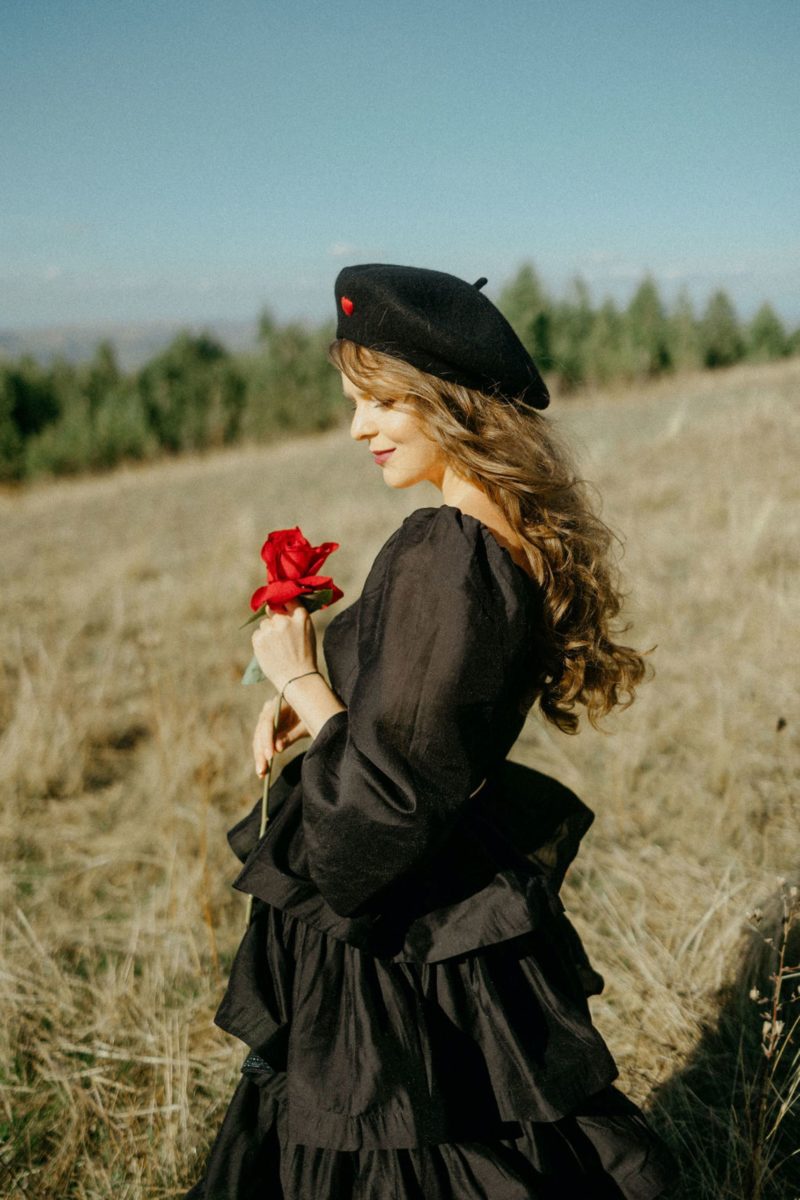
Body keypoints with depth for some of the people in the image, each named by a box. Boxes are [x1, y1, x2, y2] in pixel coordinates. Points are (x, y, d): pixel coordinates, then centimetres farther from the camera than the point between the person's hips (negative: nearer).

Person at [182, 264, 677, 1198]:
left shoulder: (441, 560, -27)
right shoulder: (517, 540, 2)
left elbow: (385, 794, -25)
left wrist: (300, 681, -12)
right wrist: (316, 697, 1)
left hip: (392, 939, -9)